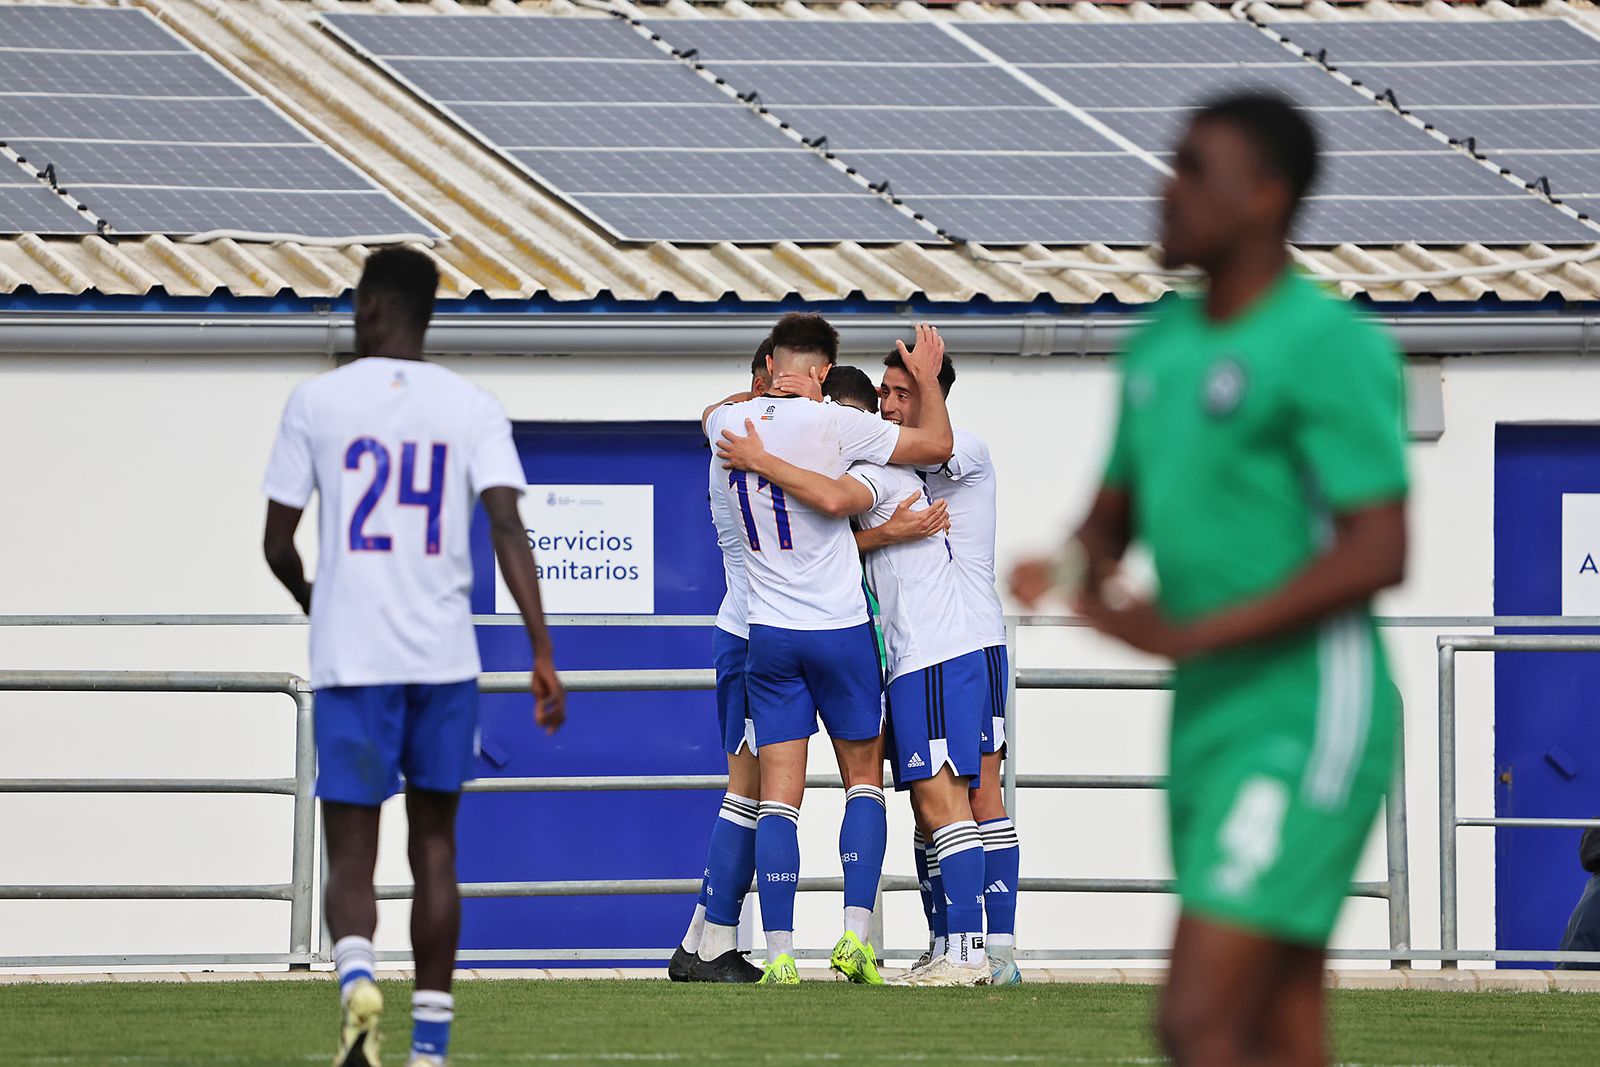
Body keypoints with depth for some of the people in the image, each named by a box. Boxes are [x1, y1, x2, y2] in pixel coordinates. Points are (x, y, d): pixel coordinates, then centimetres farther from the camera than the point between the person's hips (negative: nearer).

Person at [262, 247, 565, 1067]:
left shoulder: (317, 401, 1)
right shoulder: (473, 408, 3)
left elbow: (277, 543, 4)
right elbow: (507, 528, -9)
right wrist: (543, 655, -11)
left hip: (350, 659, -2)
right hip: (444, 659, 2)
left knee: (351, 854, 1)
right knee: (434, 847, 14)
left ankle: (356, 977, -29)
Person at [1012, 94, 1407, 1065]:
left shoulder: (1326, 346, -12)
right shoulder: (1164, 345, 14)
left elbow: (1377, 554, -19)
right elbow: (1116, 512, 25)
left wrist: (1190, 635, -22)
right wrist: (1078, 570, 0)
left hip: (1303, 725, -9)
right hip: (1209, 723, 9)